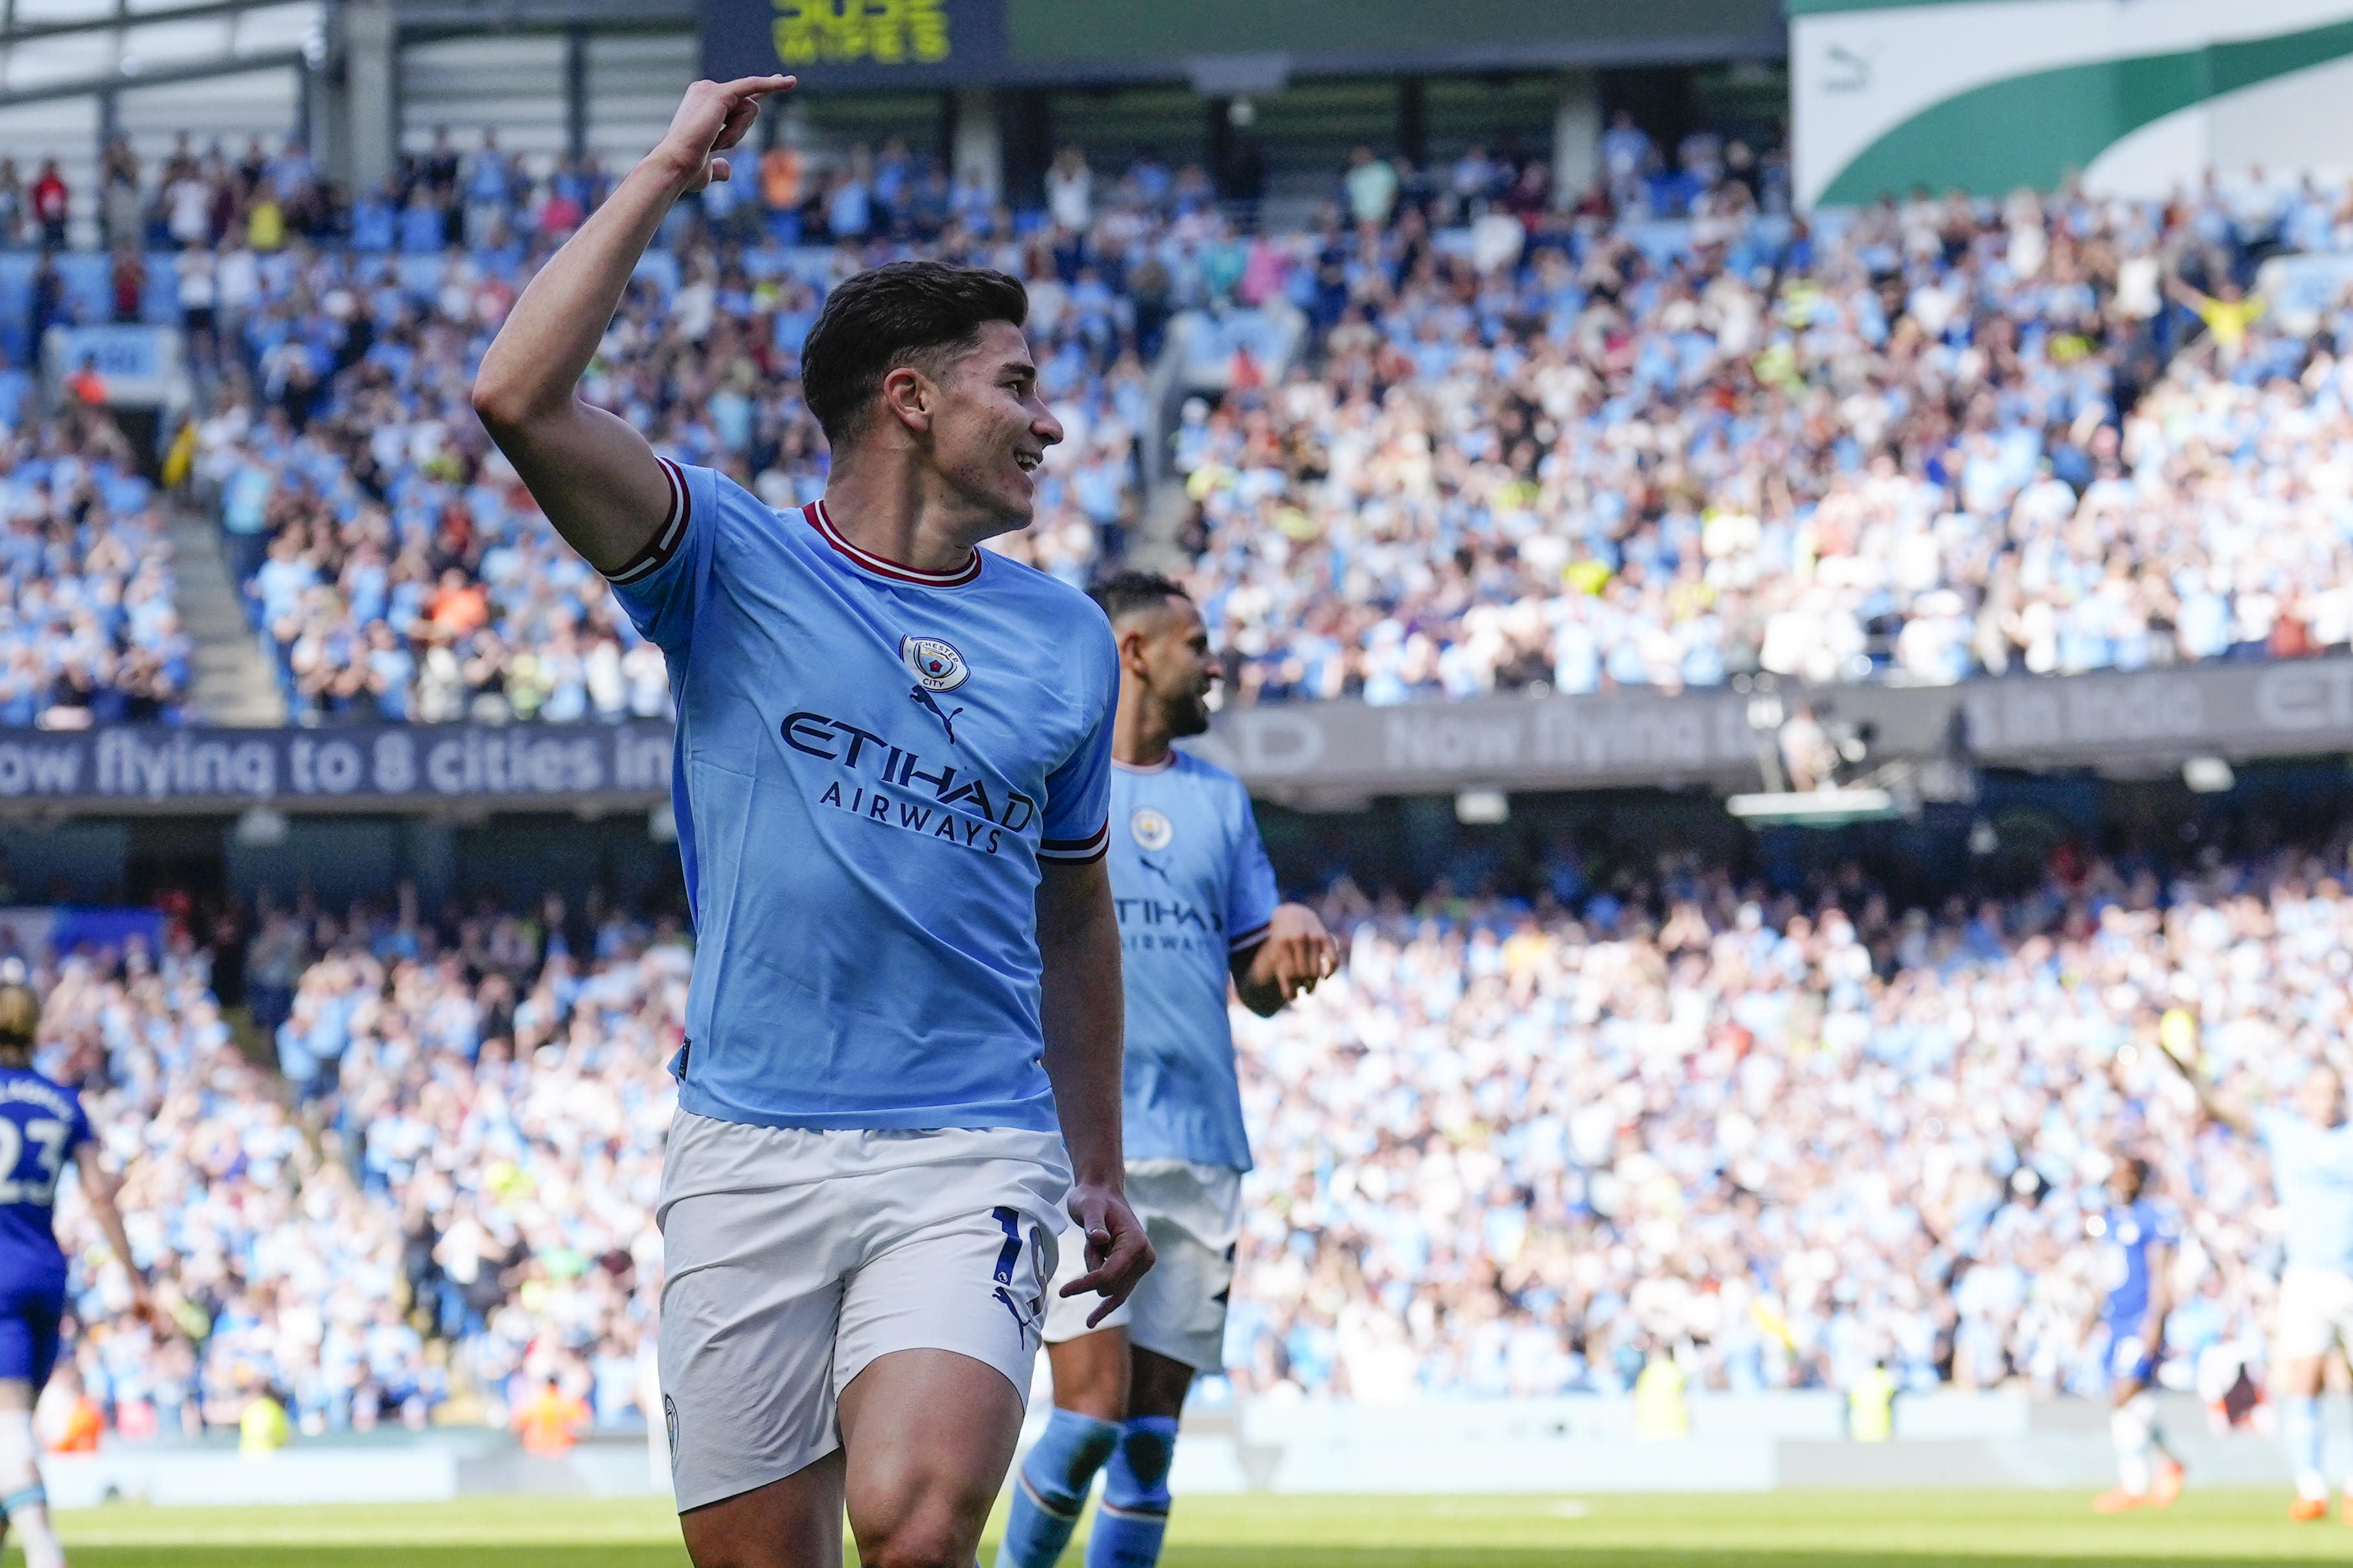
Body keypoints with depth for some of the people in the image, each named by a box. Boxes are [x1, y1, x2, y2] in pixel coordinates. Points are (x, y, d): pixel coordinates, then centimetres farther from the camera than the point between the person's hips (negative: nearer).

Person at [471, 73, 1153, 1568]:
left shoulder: (1066, 639, 13)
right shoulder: (736, 567, 2)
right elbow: (521, 396, -13)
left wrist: (1101, 1170, 24)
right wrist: (663, 177, -7)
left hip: (972, 1161, 1)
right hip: (750, 1154, -1)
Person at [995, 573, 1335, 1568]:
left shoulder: (1220, 800, 18)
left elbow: (1258, 987, 18)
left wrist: (1290, 934, -4)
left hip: (1199, 1151, 5)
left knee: (1153, 1429, 2)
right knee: (1094, 1409, -15)